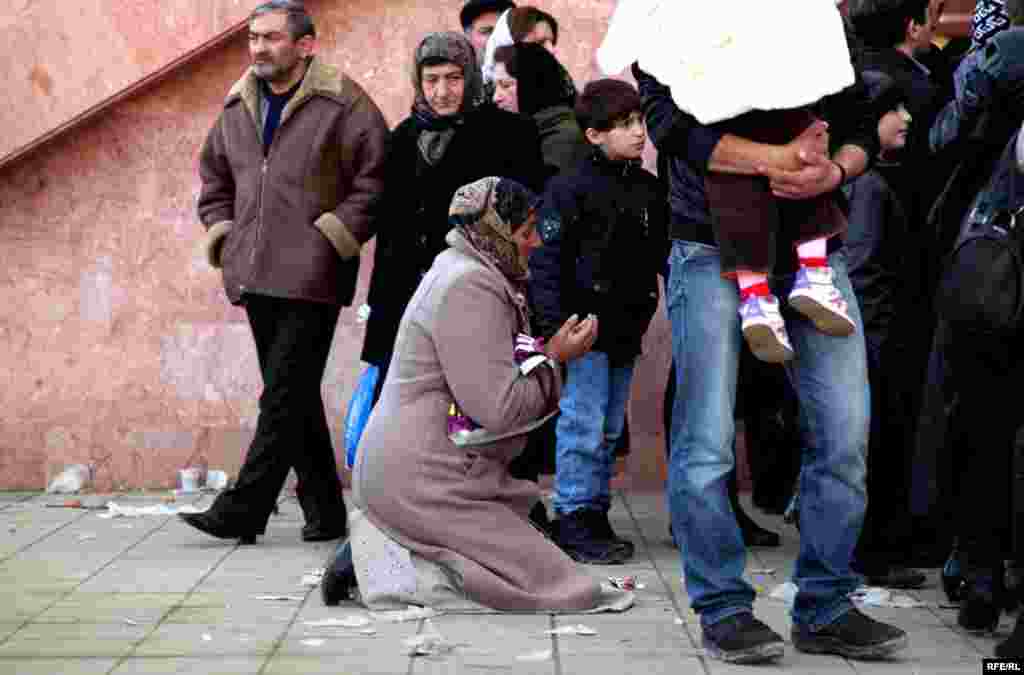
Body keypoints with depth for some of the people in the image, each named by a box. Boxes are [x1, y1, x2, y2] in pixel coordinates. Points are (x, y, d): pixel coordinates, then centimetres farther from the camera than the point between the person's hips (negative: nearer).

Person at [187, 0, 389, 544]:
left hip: (311, 279, -7)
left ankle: (242, 511, -5)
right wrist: (224, 236, 12)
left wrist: (327, 238, -13)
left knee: (284, 395, -8)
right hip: (257, 278, 7)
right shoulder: (237, 108, 14)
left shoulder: (342, 103, -6)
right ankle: (324, 510, 20)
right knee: (296, 398, 11)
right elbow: (214, 181, 26)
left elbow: (374, 182, -8)